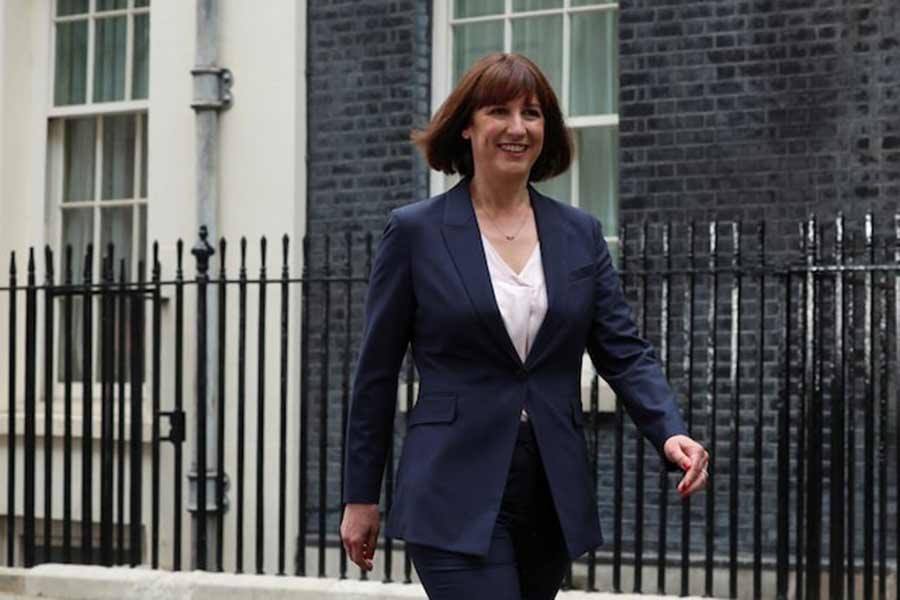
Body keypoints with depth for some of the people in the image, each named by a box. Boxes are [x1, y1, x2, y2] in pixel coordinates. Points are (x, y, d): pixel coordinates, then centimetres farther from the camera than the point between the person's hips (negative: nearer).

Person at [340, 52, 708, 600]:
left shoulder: (580, 234, 9)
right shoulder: (416, 231, -2)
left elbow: (624, 351, 5)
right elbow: (377, 372, 2)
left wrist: (671, 432, -14)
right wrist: (361, 496, 3)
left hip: (552, 502, 5)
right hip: (458, 500, -4)